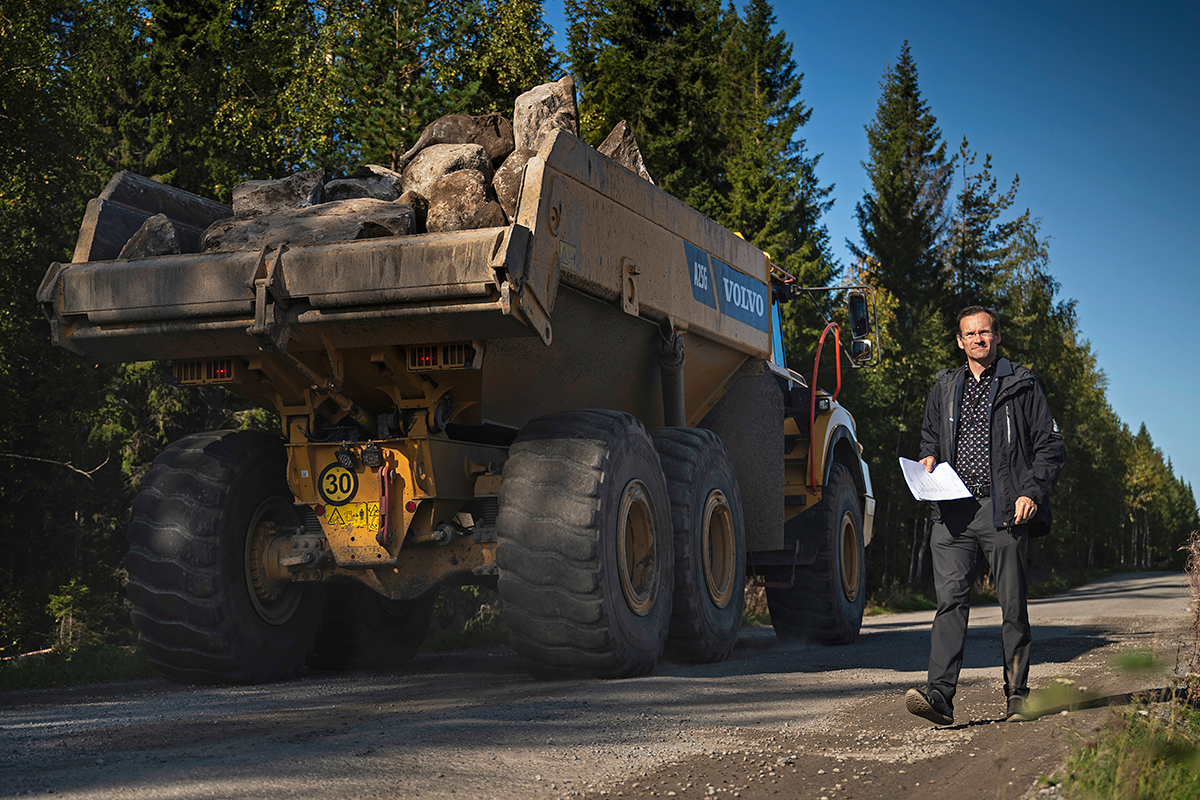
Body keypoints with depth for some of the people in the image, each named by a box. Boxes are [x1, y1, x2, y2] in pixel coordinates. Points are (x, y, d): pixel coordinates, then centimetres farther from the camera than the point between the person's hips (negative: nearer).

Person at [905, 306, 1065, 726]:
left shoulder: (1023, 385, 7)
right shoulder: (944, 387, 18)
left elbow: (1050, 446, 5)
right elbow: (928, 434, 32)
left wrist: (1032, 491, -8)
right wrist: (929, 457, 10)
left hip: (1005, 510, -2)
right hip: (953, 512, 2)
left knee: (1014, 605, 3)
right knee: (950, 600, -9)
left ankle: (1017, 694, 15)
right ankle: (940, 695, -16)